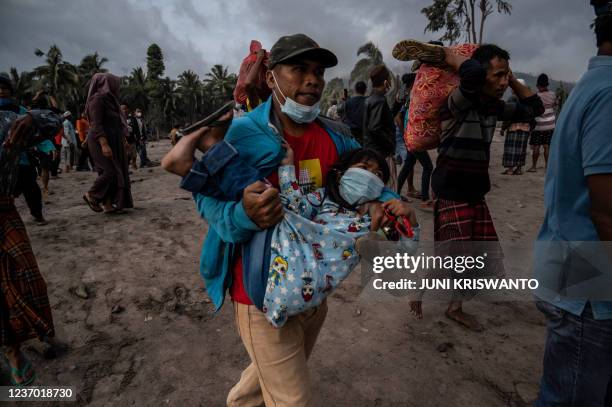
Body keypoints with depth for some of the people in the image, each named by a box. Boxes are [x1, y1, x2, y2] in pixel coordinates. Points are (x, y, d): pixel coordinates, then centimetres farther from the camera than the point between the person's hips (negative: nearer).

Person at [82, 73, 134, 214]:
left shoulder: (108, 99, 15)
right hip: (101, 141, -9)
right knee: (110, 171, -12)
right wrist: (104, 144, -27)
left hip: (112, 141, 9)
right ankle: (91, 195, 8)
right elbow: (96, 125, -19)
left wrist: (122, 139, 19)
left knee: (115, 172, 5)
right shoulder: (97, 99, -12)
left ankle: (108, 204, 7)